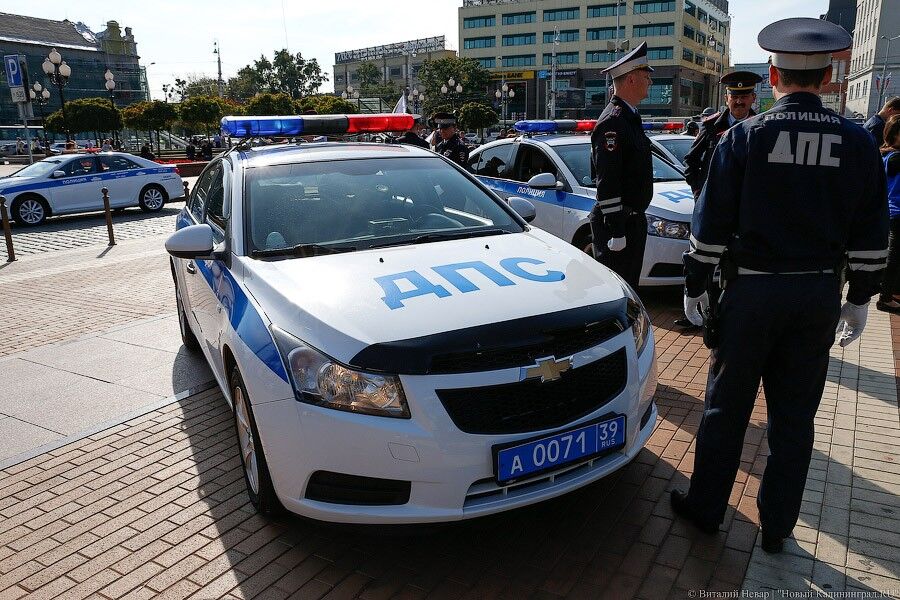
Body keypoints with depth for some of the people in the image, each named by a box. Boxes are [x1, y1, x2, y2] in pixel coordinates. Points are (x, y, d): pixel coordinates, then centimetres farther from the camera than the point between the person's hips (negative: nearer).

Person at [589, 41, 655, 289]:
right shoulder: (612, 122, -16)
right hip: (616, 223, -10)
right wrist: (616, 232, -23)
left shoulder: (629, 118, 16)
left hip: (633, 219, 10)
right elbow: (606, 183, -22)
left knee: (629, 287, 18)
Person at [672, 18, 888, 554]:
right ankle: (777, 527, 26)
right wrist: (860, 299, 14)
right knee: (795, 416, 13)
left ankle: (706, 508, 24)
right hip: (820, 297, 3)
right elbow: (871, 235, 4)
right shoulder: (858, 143, 1)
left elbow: (711, 225, -8)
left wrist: (696, 286, 2)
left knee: (727, 408, 10)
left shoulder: (744, 136, -8)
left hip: (751, 290, -3)